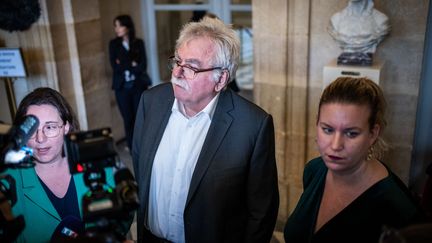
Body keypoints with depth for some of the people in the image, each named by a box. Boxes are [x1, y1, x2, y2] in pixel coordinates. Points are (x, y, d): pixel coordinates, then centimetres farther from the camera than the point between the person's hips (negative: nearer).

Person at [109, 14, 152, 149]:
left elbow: (143, 66, -5)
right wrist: (132, 64, -10)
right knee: (128, 119, 4)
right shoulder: (114, 44, 6)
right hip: (122, 87, 1)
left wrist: (124, 66, -11)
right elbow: (115, 66, -3)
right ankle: (133, 148, 14)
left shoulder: (139, 43, 3)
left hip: (138, 85, -1)